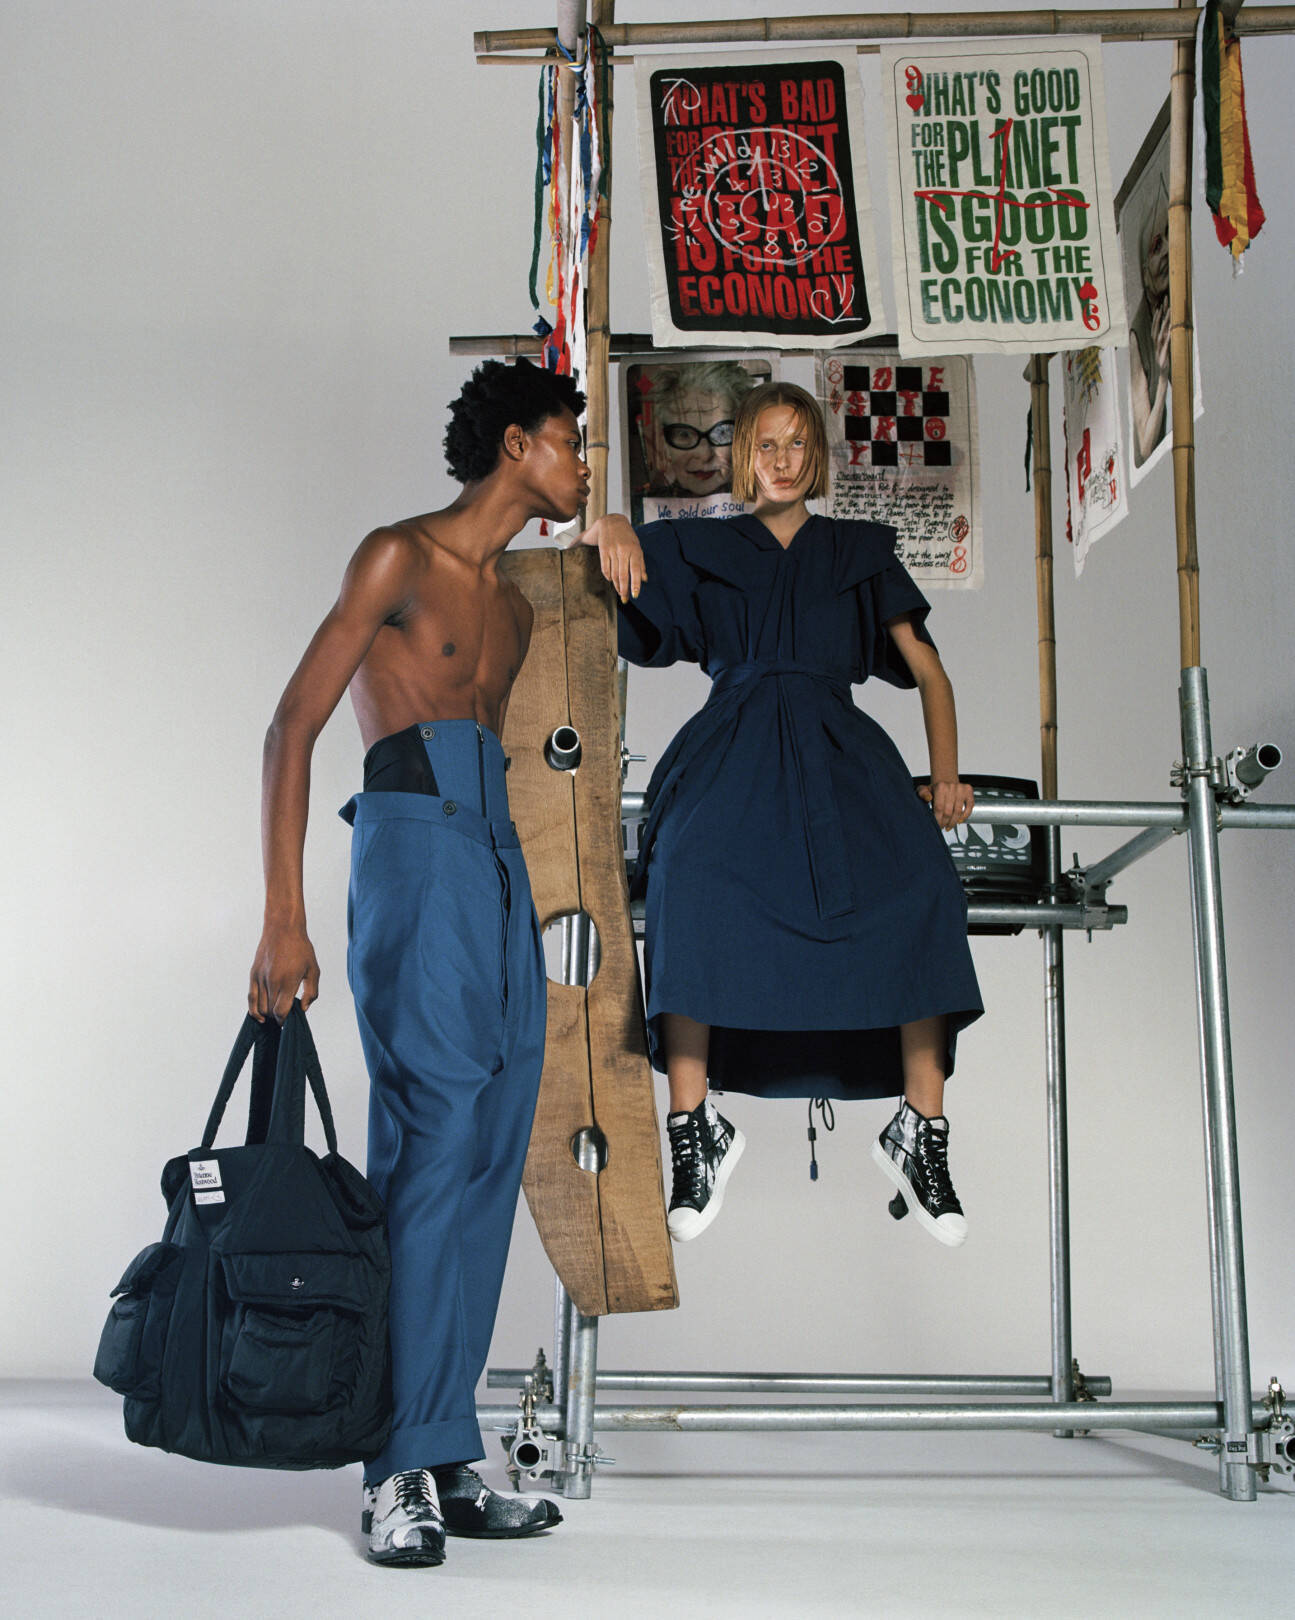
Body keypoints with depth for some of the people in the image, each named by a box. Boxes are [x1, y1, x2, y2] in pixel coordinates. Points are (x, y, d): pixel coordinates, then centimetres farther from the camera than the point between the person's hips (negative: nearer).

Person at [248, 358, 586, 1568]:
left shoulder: (512, 607, 24)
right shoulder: (399, 557, 1)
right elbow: (293, 730, -5)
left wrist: (505, 909, 21)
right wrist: (283, 921, -13)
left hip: (498, 860, 8)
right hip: (415, 843, -8)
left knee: (488, 1162, 4)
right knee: (430, 1146, -13)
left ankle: (446, 1466, 9)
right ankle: (402, 1475, -8)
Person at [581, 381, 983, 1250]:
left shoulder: (861, 551, 23)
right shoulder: (703, 548, 22)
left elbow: (926, 666, 20)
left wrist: (946, 776, 6)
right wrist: (611, 526, -3)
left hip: (835, 748, 1)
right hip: (734, 750, -1)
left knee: (918, 879, -31)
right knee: (692, 874, -35)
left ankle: (921, 1129, -24)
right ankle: (695, 1128, -30)